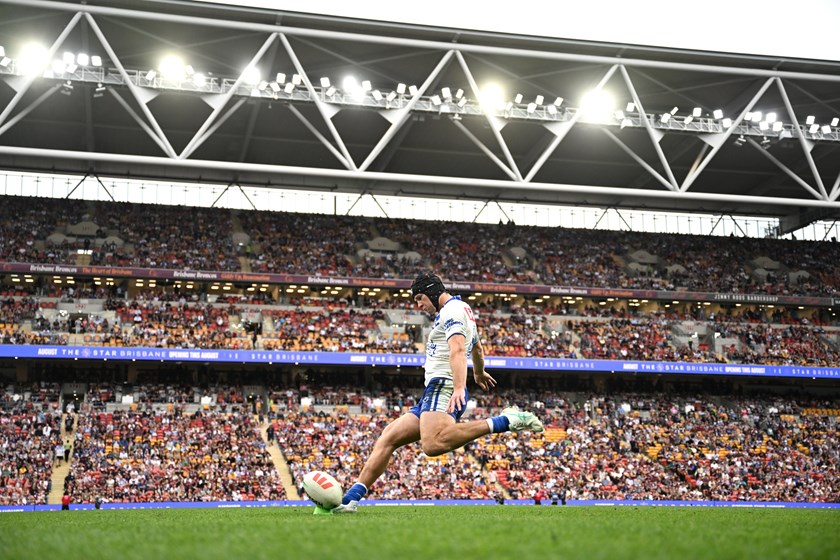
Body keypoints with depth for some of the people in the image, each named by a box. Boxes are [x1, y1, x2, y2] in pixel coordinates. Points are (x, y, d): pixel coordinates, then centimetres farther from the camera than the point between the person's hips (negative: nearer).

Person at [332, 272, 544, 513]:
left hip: (442, 387, -11)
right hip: (433, 395, 11)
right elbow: (477, 348, 45)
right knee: (388, 438, 7)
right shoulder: (463, 310, 28)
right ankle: (350, 498, 5)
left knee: (433, 445, -37)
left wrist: (459, 387, -34)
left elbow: (457, 350, -21)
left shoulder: (452, 309, -4)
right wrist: (479, 374, 63)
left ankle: (503, 421, -29)